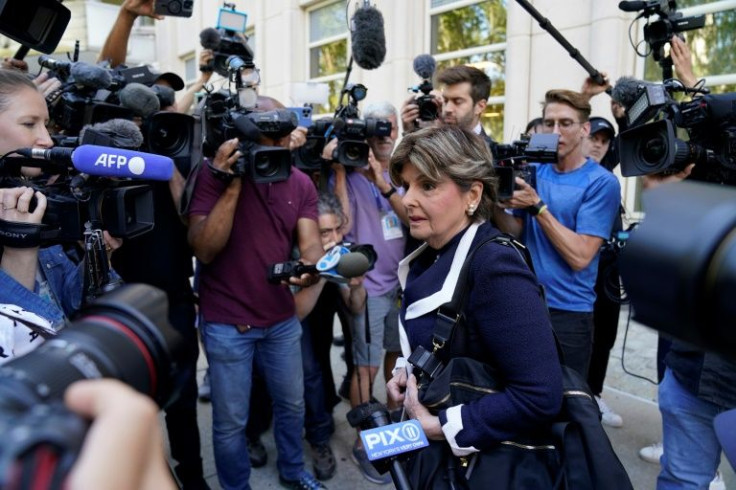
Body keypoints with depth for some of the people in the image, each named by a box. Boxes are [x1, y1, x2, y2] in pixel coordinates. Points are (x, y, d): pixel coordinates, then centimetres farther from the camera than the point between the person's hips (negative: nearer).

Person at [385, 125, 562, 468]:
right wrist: (407, 374, -3)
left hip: (485, 462, -7)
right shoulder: (430, 255, -1)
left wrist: (437, 426, -24)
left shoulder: (495, 267, -27)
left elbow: (540, 397, -31)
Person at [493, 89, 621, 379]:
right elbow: (515, 234, 3)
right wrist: (496, 205, -16)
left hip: (568, 313, -4)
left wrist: (537, 206, -23)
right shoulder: (534, 171, 4)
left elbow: (580, 256, -18)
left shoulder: (601, 183, -11)